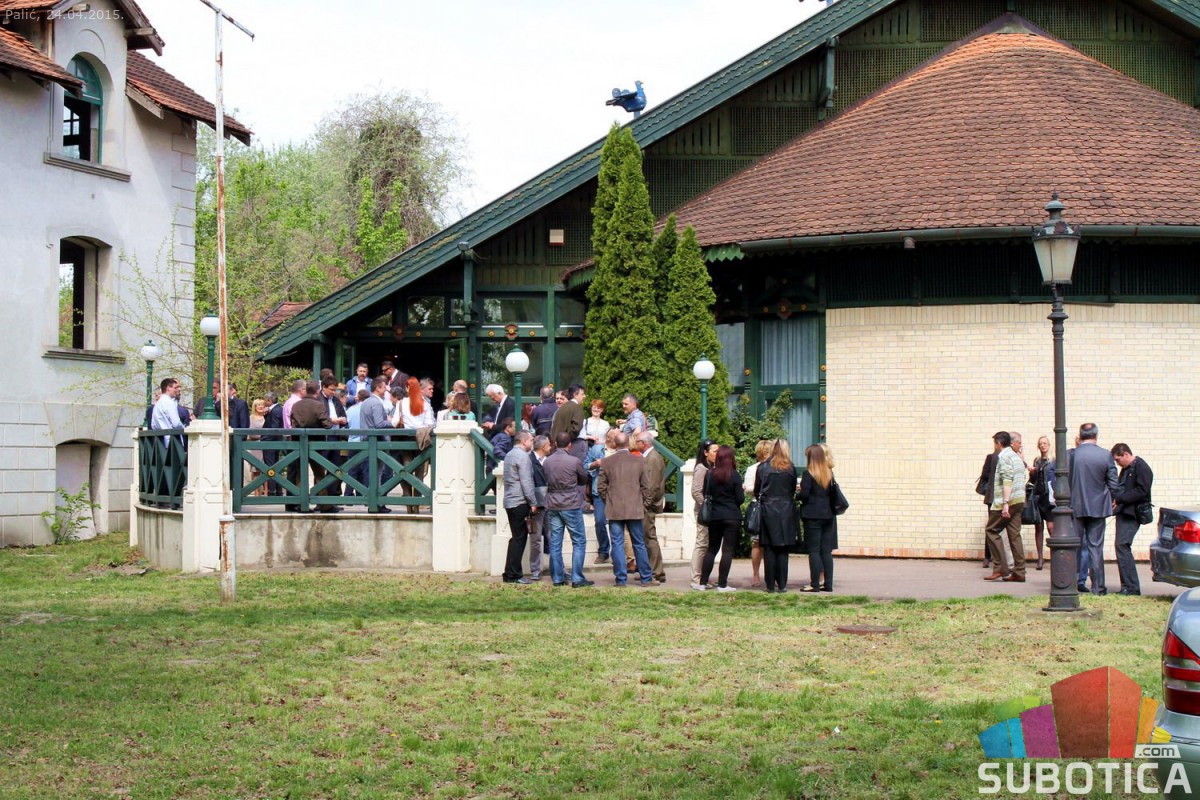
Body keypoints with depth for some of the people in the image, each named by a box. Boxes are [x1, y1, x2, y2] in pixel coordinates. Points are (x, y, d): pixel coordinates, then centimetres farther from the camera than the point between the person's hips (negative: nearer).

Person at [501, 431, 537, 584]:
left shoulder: (509, 455, 16)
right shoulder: (522, 456, -13)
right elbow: (526, 482, -18)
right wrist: (533, 503, -12)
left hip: (509, 501, 9)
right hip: (520, 502, -9)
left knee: (516, 537, 14)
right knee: (519, 538, -5)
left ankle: (510, 573, 14)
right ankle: (514, 575, -5)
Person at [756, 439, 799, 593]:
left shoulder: (762, 467, -3)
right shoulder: (791, 468, -1)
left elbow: (756, 491, 2)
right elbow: (793, 490, 5)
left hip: (768, 510, 0)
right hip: (786, 511, 0)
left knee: (769, 549, 3)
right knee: (783, 550, 3)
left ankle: (770, 585, 2)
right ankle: (781, 585, 2)